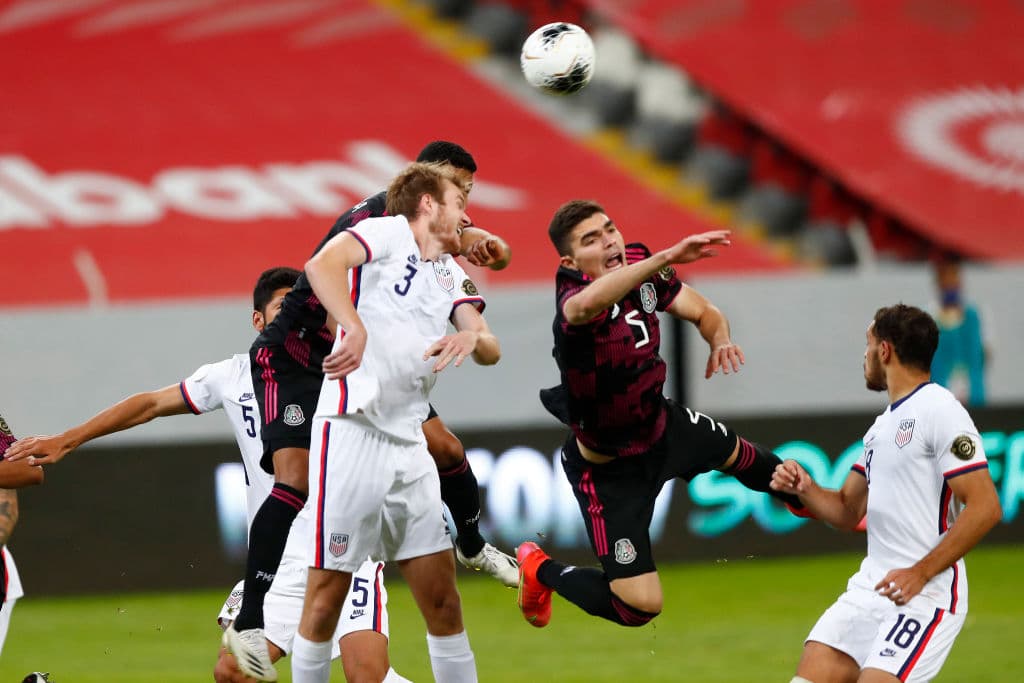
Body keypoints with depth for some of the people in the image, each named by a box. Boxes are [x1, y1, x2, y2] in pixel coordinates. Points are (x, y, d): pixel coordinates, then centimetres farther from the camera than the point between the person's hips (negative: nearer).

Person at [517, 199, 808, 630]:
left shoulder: (640, 266, -13)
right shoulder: (571, 300, -36)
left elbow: (704, 313, 2)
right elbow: (586, 304, -63)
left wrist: (720, 339, -22)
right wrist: (667, 257, -69)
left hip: (661, 428, 8)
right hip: (610, 470, -8)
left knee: (737, 453, 35)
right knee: (639, 607, -10)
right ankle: (542, 571, 19)